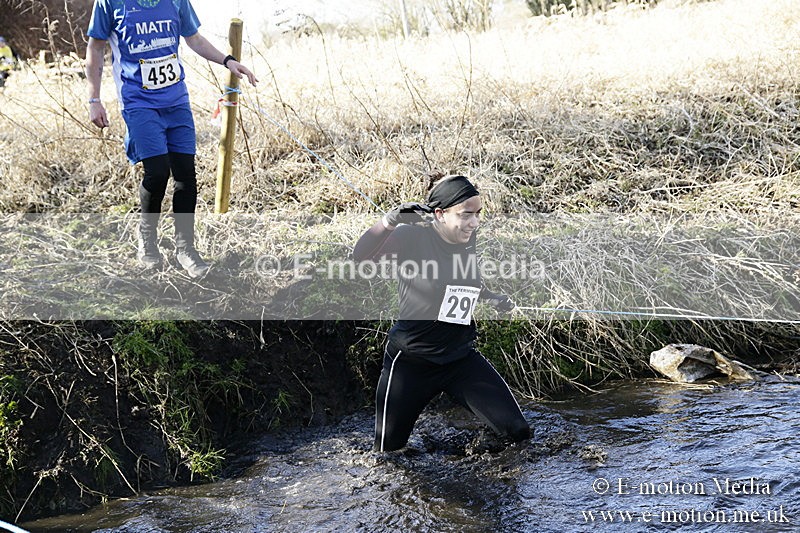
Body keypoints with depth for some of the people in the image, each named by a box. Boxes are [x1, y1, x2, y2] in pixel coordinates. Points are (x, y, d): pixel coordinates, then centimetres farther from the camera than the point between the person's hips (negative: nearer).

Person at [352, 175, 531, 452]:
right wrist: (390, 221, -48)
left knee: (518, 433, -1)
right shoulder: (414, 237, -16)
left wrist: (494, 298, 10)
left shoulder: (467, 240, 2)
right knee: (388, 452, 4)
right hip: (411, 363, -5)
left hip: (461, 357, 5)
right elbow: (361, 255, -33)